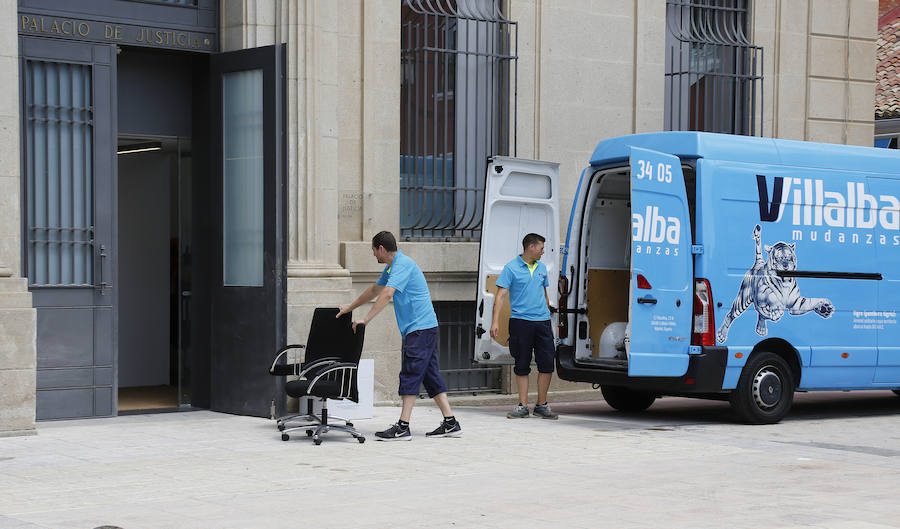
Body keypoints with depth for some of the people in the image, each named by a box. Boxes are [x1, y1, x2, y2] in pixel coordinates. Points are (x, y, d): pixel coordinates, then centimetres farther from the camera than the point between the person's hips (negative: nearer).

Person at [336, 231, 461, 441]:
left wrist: (366, 319, -25)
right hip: (422, 328, 10)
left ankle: (403, 427, -12)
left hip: (421, 327, -10)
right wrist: (350, 308, 37)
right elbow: (374, 290, 32)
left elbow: (387, 295, -25)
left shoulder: (403, 264, -14)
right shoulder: (391, 267, 19)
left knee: (410, 374, -11)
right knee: (430, 375, 8)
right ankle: (450, 423, 8)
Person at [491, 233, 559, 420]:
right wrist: (495, 322, -15)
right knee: (522, 366, 2)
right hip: (520, 321, -4)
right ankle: (523, 406, 9)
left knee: (546, 364, -1)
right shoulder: (511, 268, -2)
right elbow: (501, 295, -6)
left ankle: (542, 405, 9)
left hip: (542, 321, 4)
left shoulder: (541, 268, 15)